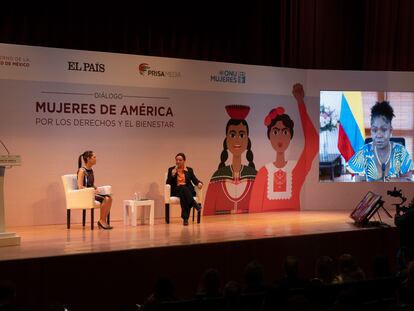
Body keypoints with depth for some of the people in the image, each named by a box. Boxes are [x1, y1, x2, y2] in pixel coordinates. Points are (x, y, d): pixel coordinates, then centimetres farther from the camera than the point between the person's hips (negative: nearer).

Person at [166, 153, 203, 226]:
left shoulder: (189, 170, 17)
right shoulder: (171, 169, 13)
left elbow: (195, 180, 6)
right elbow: (168, 183, 6)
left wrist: (199, 183, -17)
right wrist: (172, 175, -10)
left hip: (189, 190, 1)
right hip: (176, 190, -1)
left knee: (184, 195, -37)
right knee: (183, 188, -37)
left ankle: (185, 218, -43)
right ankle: (194, 204, -49)